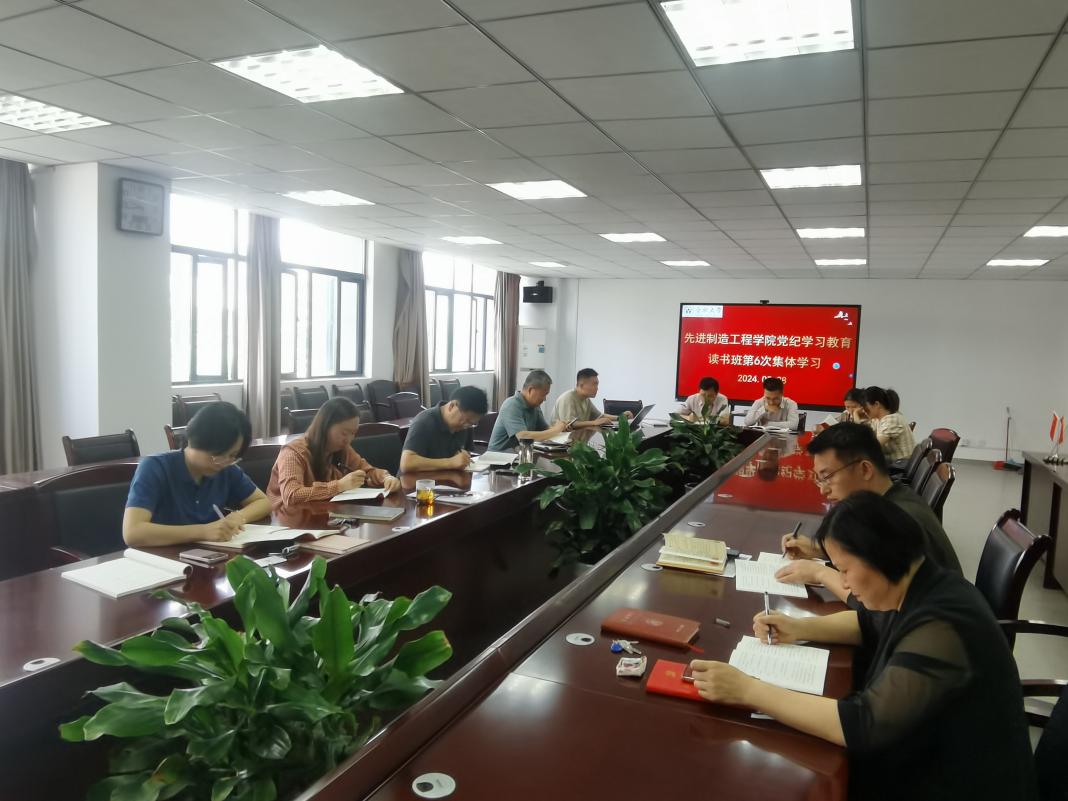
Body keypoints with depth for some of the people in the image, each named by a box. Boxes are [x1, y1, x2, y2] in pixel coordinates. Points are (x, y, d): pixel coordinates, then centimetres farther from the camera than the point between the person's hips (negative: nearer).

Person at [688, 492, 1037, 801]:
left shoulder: (942, 628, -32)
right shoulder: (919, 591, -5)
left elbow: (862, 726, -36)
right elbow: (870, 624, 16)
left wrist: (746, 690, -34)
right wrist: (801, 628, -1)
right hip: (923, 756, 8)